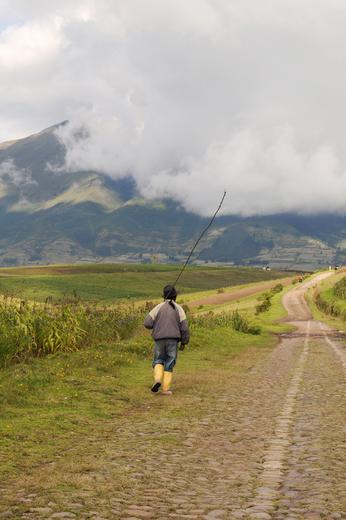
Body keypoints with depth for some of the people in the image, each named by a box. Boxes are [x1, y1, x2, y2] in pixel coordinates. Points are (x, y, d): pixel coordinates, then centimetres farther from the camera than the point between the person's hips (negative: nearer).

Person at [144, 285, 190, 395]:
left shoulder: (159, 307, 0)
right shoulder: (179, 309, 1)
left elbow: (147, 323, -4)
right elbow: (184, 328, -2)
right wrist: (184, 342, 8)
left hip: (159, 339, 0)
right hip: (173, 339, 0)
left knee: (158, 361, 16)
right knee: (169, 364, 7)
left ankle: (157, 379, -9)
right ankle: (166, 389, 3)